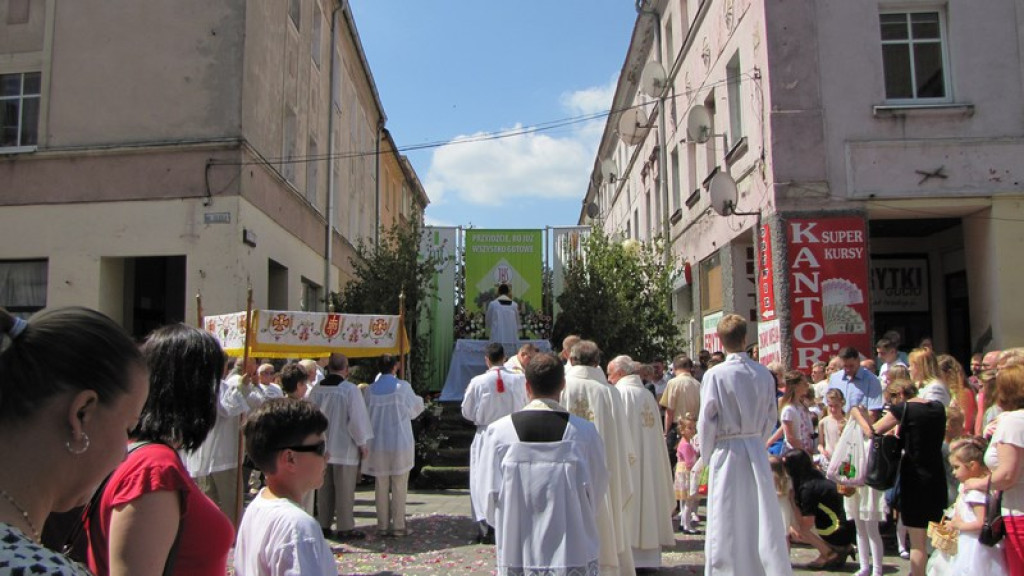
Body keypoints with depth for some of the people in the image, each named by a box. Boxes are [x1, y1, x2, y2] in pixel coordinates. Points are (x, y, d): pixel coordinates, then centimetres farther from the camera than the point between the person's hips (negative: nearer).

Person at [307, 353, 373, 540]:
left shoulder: (316, 390, 2)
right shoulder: (350, 390, -14)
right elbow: (357, 418, -13)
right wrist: (363, 443, -1)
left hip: (322, 448, 5)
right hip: (345, 448, -5)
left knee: (324, 489, 12)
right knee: (344, 490, 2)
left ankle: (323, 526, 19)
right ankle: (345, 528, 6)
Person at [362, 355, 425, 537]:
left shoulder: (371, 389, 0)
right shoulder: (403, 386, -9)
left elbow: (367, 414, 7)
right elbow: (414, 409, 2)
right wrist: (419, 401, 22)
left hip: (378, 444, 3)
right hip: (400, 443, -3)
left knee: (381, 487, 10)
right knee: (399, 486, 5)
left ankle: (382, 525, 14)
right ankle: (398, 526, 7)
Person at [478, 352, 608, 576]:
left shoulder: (498, 431, -9)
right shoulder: (585, 432, -10)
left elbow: (491, 499, -2)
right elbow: (596, 493, 0)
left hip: (517, 558, 1)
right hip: (574, 556, 0)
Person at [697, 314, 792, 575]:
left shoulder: (715, 375, -13)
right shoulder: (764, 374, -1)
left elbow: (707, 421, -10)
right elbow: (772, 417, 7)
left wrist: (707, 454, 4)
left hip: (727, 452, -4)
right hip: (757, 452, 4)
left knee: (727, 525, 4)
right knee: (762, 519, 13)